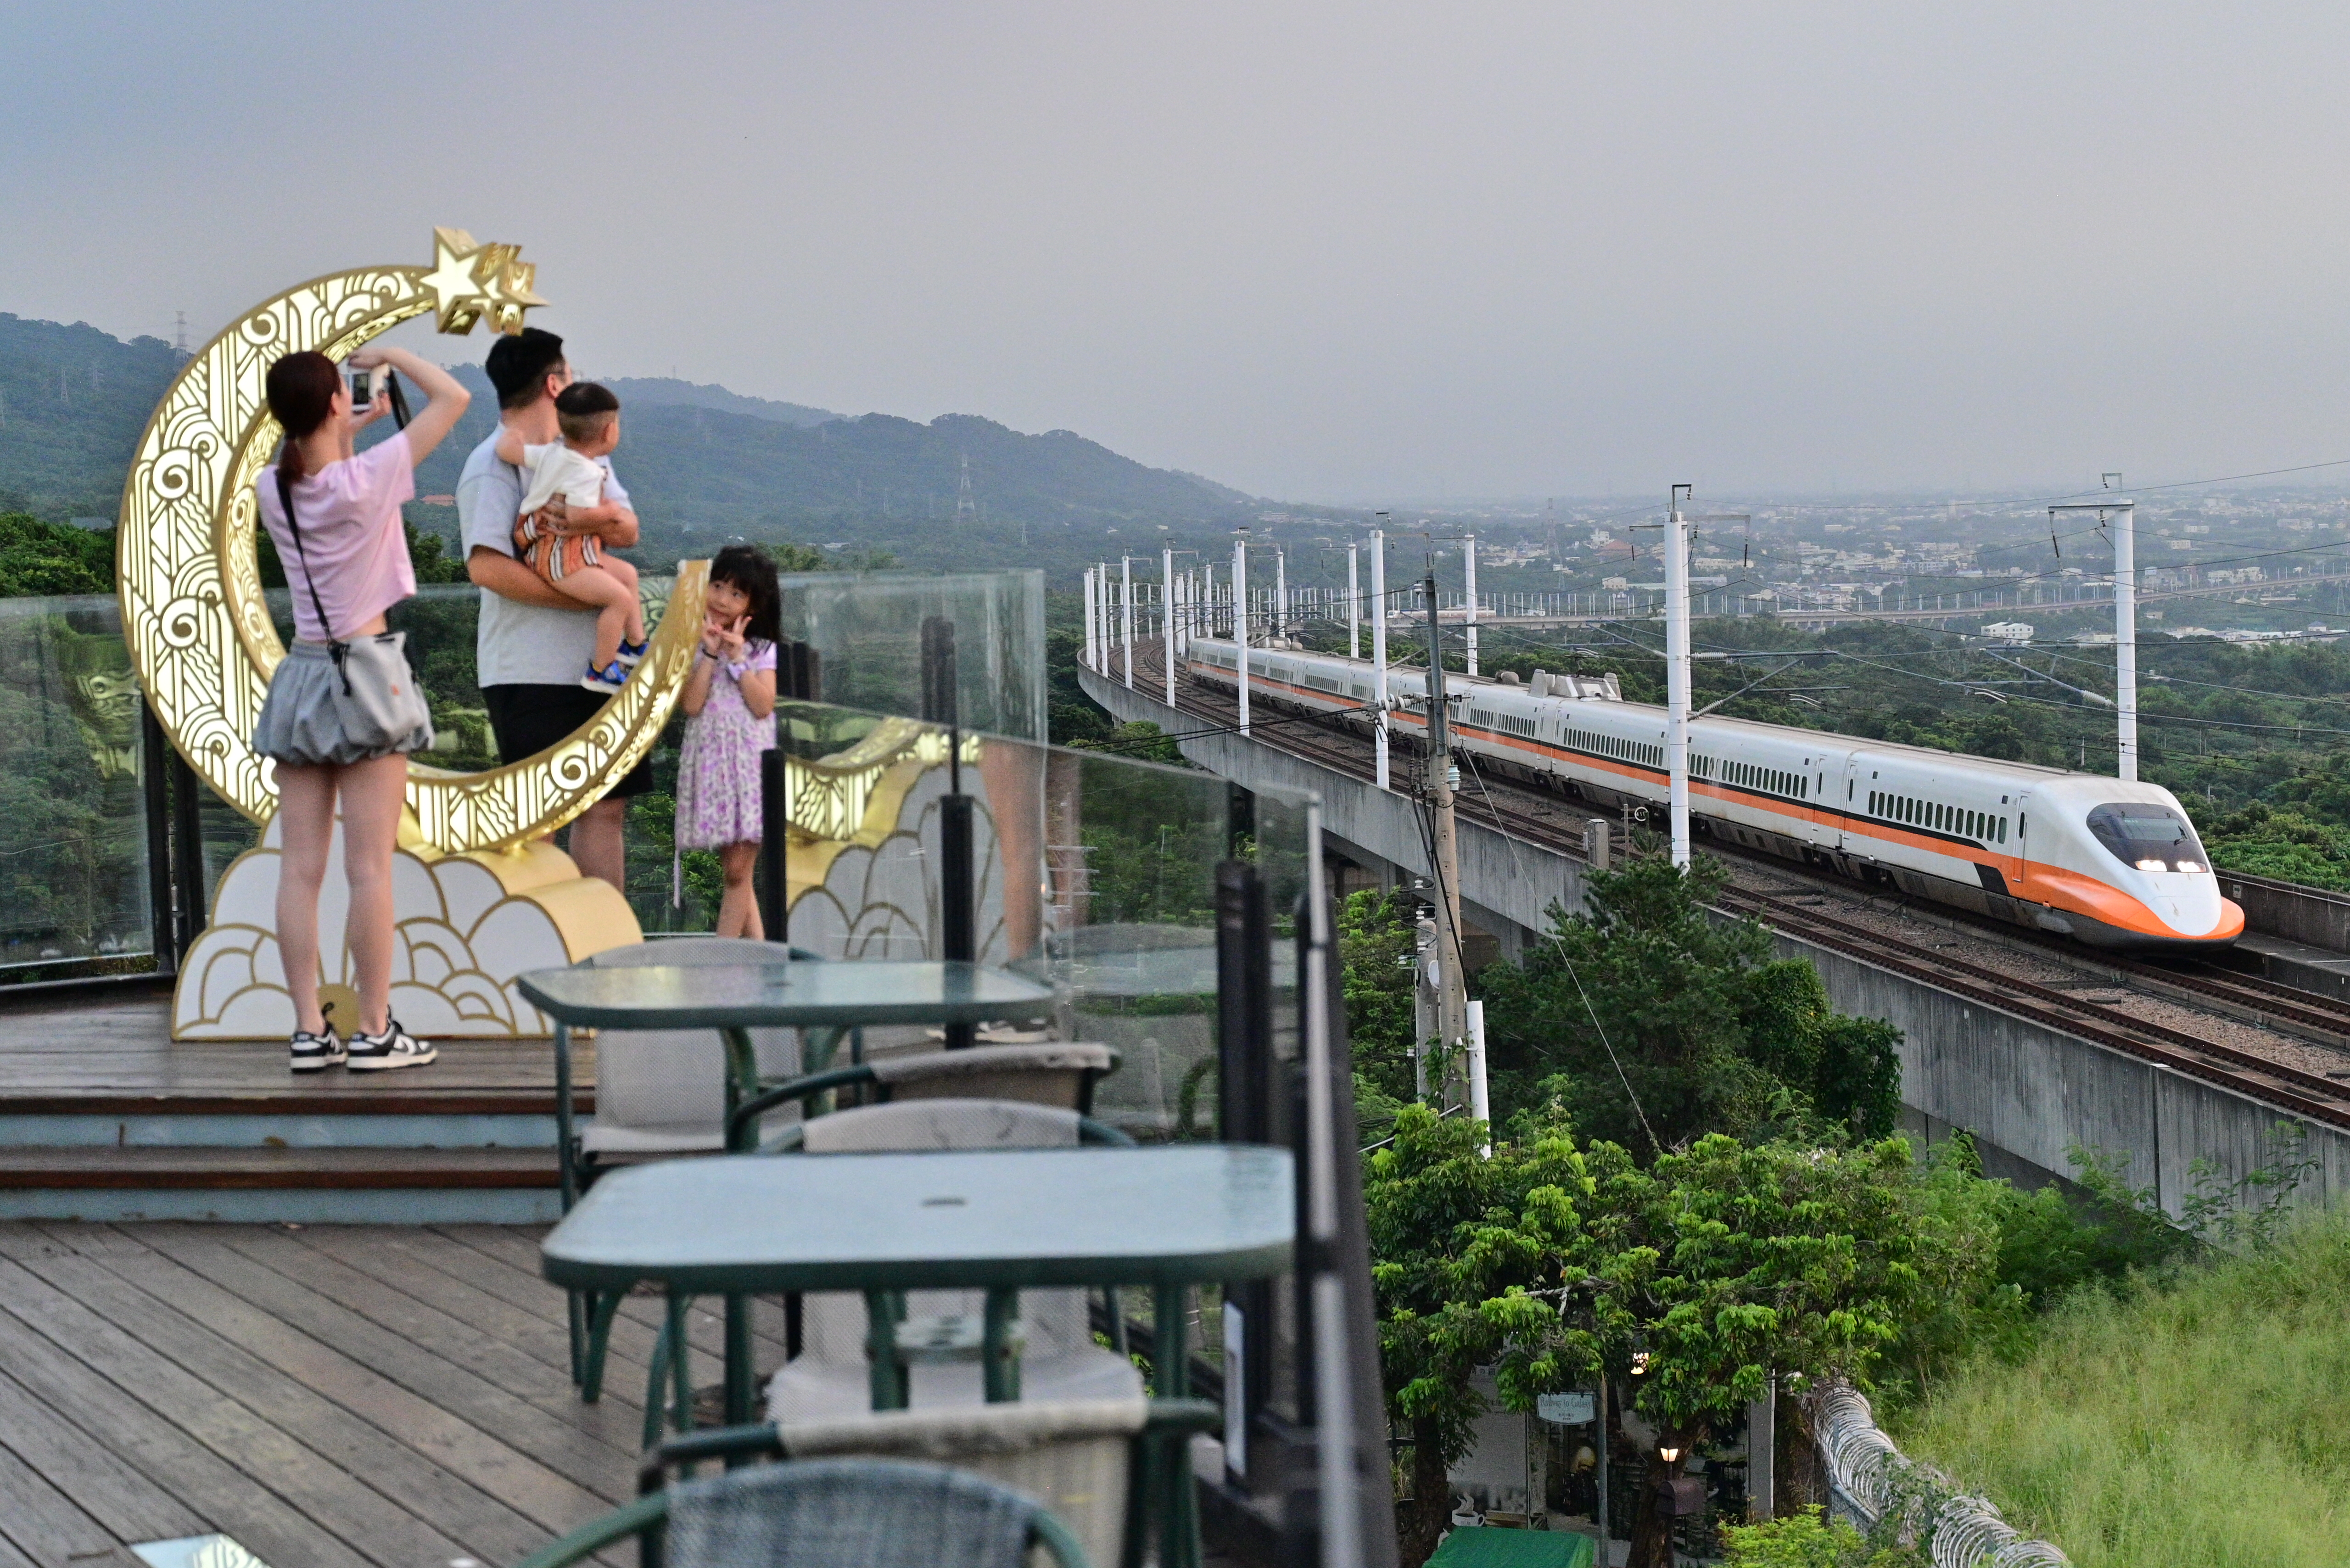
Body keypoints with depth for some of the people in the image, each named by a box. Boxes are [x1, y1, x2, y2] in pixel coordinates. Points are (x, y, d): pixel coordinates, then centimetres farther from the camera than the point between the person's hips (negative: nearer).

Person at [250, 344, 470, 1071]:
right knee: (370, 868, -2)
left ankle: (310, 1029, 7)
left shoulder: (271, 490, 1)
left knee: (300, 869, 5)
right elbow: (453, 398, -4)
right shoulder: (366, 478, -13)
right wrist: (393, 356, 8)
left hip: (300, 676, 5)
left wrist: (354, 430, 24)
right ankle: (374, 1031, 0)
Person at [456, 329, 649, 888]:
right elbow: (487, 567, -20)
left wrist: (595, 518, -21)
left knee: (607, 805, 10)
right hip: (531, 672, -8)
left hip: (597, 666, 8)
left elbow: (628, 529, 3)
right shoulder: (493, 465, -9)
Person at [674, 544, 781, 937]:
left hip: (750, 760, -2)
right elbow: (691, 705, -6)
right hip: (710, 757, 2)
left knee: (737, 870, -8)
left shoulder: (762, 649, 6)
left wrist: (738, 658, -8)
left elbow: (763, 706, -8)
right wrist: (711, 654, -8)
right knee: (734, 869, 3)